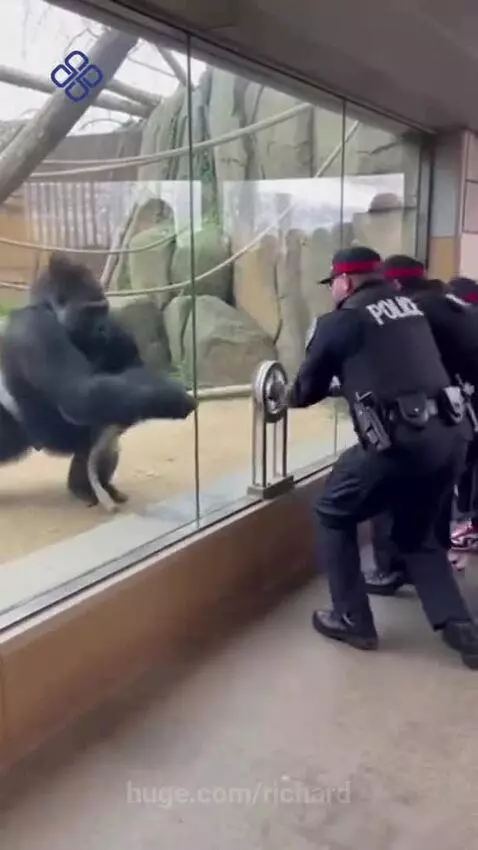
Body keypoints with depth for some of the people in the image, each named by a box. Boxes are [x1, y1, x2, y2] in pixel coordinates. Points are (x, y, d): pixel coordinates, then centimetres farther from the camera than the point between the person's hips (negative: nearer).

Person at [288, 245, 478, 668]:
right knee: (417, 533, 25)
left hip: (399, 441, -6)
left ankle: (353, 620, 20)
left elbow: (308, 389, 13)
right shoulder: (410, 306, 17)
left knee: (334, 516, 17)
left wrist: (291, 395, 36)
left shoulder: (339, 321, 2)